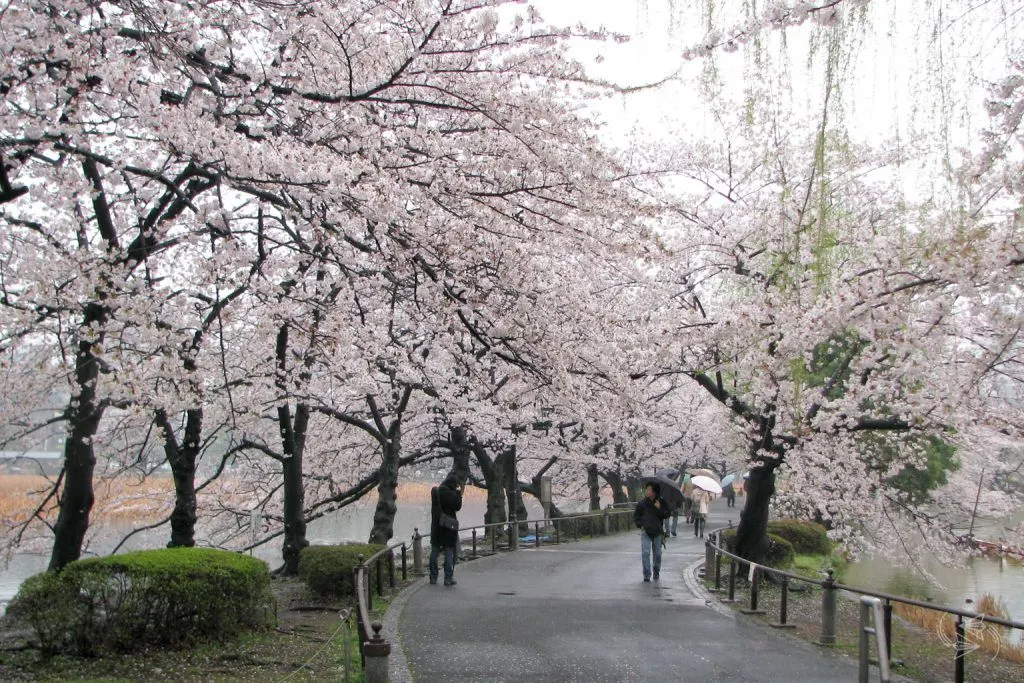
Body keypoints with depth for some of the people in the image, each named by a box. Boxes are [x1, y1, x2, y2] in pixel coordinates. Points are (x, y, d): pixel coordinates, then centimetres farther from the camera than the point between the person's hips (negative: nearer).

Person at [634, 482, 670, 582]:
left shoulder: (661, 503, 3)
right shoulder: (642, 503, 1)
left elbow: (667, 514, -2)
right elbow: (635, 516, 10)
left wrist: (659, 509, -16)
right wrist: (640, 525, -3)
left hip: (657, 532, 1)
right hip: (645, 531, -1)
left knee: (657, 553, 8)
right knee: (645, 553, -10)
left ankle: (656, 573, 25)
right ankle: (646, 575, -7)